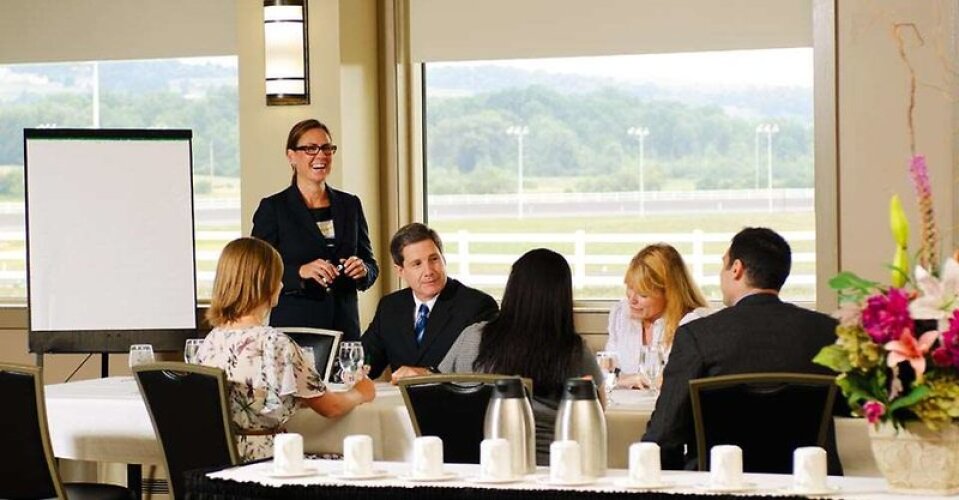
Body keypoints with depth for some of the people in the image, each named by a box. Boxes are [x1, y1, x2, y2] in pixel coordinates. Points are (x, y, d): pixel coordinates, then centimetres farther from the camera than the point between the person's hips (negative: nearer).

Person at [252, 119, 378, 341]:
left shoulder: (350, 205, 12)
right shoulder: (273, 208, 0)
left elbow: (371, 266, 16)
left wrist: (362, 270, -6)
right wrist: (301, 272, -20)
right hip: (292, 326, -3)